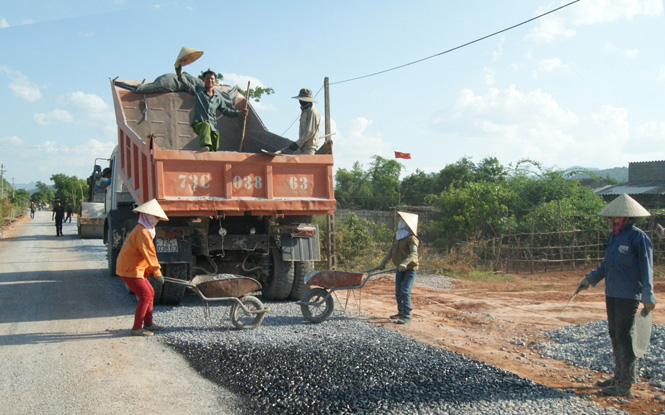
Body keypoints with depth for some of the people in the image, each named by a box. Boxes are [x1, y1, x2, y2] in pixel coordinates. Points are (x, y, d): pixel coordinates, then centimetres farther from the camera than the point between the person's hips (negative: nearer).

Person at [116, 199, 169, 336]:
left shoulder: (144, 230, 16)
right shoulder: (142, 232, -19)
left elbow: (148, 253, 22)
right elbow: (149, 253, -24)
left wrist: (151, 270, 19)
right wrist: (157, 272, -24)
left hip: (134, 268, 11)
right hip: (129, 270, -11)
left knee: (150, 293, 14)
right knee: (145, 296, -12)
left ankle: (148, 324, 24)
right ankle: (137, 328, -7)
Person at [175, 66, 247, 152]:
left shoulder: (218, 96, 17)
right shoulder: (198, 90, 7)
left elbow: (225, 110, 24)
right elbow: (187, 84, -10)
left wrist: (239, 113, 15)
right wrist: (179, 74, -29)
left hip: (213, 126, 5)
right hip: (199, 123, -5)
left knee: (213, 150, -2)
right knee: (205, 126, -41)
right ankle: (205, 145, -66)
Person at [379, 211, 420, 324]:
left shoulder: (411, 239, -17)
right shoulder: (398, 236, 7)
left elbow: (414, 253, -31)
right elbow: (391, 251, 15)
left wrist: (404, 263, -44)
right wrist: (383, 263, 11)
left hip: (410, 268, -8)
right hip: (400, 268, 8)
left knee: (405, 291, -15)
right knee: (398, 291, 12)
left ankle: (407, 316, -10)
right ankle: (401, 312, 28)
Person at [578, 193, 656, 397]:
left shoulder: (638, 238, -12)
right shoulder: (613, 236, 11)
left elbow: (647, 269, -11)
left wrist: (648, 297, -12)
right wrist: (590, 278, 12)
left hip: (628, 296, -8)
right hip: (612, 293, 8)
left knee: (624, 336, -4)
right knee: (615, 335, 14)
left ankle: (626, 385, 5)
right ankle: (619, 376, 28)